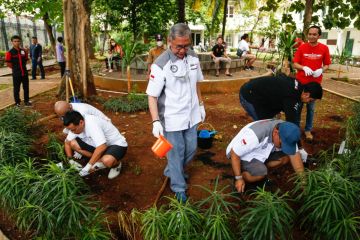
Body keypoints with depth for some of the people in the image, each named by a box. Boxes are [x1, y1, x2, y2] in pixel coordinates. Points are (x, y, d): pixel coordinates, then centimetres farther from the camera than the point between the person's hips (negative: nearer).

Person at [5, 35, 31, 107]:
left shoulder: (23, 51, 5)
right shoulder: (10, 52, -8)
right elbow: (8, 63, -7)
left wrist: (22, 67, 7)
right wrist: (16, 68, -2)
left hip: (25, 73, 4)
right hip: (16, 74, -4)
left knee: (26, 88, 12)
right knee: (16, 89, 5)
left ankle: (26, 101, 24)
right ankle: (17, 103, 15)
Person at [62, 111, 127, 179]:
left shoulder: (91, 124, -32)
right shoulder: (75, 126, -8)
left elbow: (102, 147, -38)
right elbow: (67, 142, 6)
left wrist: (89, 166, -32)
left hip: (117, 145, -8)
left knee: (107, 161, -39)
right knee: (73, 144, -7)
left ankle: (116, 164, -2)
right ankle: (101, 162, 2)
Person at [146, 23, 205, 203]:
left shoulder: (193, 58, -1)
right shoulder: (161, 65, -20)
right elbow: (152, 96, -18)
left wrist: (201, 104, 16)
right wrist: (155, 121, -24)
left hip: (191, 114, 7)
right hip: (171, 117, -6)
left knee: (191, 148, 18)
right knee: (176, 152, 6)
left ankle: (171, 172, 44)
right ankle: (179, 188, 27)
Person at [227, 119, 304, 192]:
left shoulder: (286, 133, -17)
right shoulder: (255, 134, -37)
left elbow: (294, 154, -11)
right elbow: (234, 154, -28)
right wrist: (239, 178, -22)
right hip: (240, 154, -7)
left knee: (286, 157, -11)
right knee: (260, 173, -31)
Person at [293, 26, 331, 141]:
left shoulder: (324, 48, -4)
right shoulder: (302, 47, -4)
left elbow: (327, 64, 4)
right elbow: (295, 64, -3)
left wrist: (321, 70, -17)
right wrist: (304, 68, -23)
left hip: (315, 83, 0)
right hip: (301, 82, 0)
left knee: (311, 108, 11)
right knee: (298, 106, 10)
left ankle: (308, 130, 24)